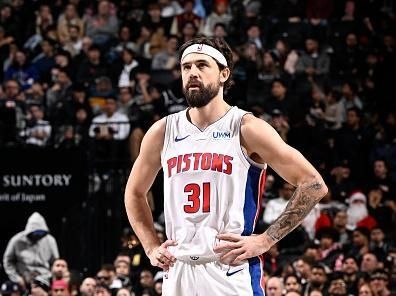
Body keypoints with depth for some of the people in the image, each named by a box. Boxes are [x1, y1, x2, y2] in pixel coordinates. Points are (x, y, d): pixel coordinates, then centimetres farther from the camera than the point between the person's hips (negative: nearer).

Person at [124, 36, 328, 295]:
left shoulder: (247, 129, -4)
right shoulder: (163, 132, 9)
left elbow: (314, 185, -5)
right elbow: (135, 193, 26)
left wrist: (266, 240, -9)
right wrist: (151, 247, 13)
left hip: (232, 270, -4)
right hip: (177, 273, 5)